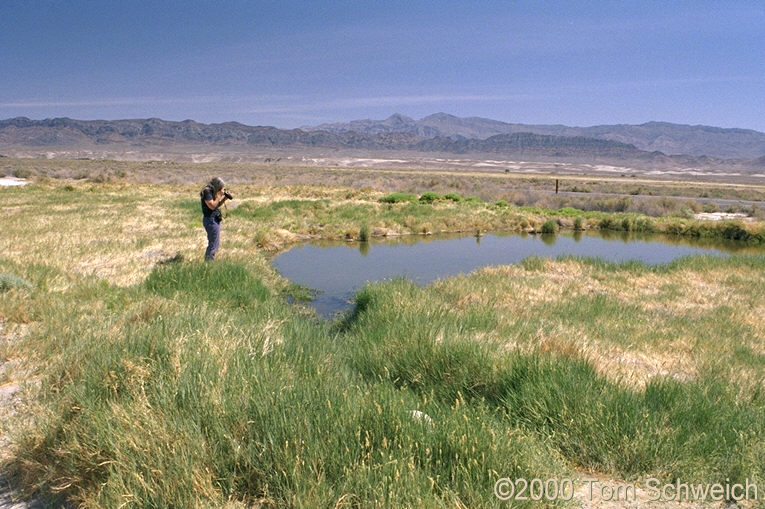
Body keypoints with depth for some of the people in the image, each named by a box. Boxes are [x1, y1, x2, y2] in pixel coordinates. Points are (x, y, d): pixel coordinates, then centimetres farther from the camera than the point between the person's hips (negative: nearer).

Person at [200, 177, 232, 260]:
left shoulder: (212, 191, 11)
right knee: (213, 244, -6)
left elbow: (217, 204, 19)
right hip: (211, 220, -10)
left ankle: (209, 261, 27)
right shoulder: (207, 191, -17)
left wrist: (225, 198, 5)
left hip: (215, 220, 10)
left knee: (216, 244, 18)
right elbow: (212, 206, -23)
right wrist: (219, 195, -19)